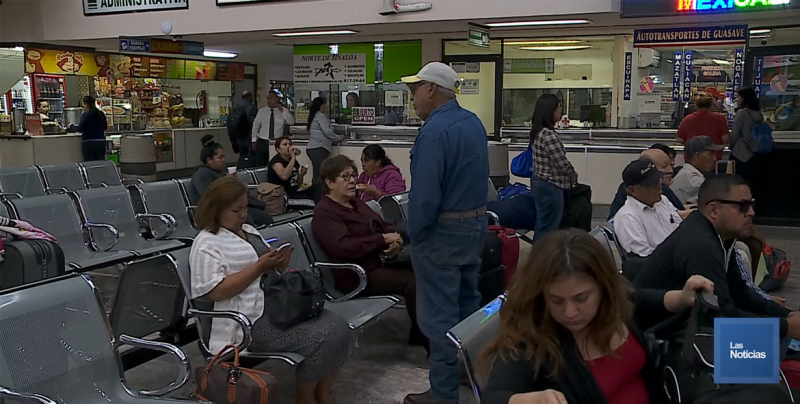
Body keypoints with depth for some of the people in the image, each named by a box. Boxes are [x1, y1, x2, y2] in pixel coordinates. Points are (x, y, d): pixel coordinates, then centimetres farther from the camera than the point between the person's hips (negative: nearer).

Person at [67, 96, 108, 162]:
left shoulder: (85, 115, -10)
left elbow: (80, 129, -13)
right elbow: (105, 127, 18)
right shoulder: (101, 114, 6)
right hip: (101, 142, 5)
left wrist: (71, 127, 4)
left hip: (89, 143, -5)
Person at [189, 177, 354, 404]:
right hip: (253, 320, -8)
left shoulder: (249, 232, 18)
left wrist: (279, 264, 0)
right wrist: (259, 266, -17)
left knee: (338, 329, -10)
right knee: (319, 338, -22)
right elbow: (216, 291, -18)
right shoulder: (206, 245, -7)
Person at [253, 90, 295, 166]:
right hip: (262, 142, 2)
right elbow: (255, 125, 8)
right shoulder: (262, 111, 4)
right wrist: (254, 140, 4)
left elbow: (291, 122, -15)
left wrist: (282, 111, -21)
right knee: (261, 166, 5)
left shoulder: (284, 111, -1)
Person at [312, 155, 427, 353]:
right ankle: (428, 340, -13)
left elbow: (383, 225, 19)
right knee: (413, 281, -27)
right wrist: (383, 240, -19)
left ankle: (419, 334, 0)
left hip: (380, 261, 9)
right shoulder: (324, 212, -10)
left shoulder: (357, 203, 19)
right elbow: (345, 247, -24)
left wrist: (395, 239, -6)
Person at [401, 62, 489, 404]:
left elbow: (425, 193, -25)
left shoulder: (434, 130, -21)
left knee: (440, 314, -1)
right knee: (467, 302, 22)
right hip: (476, 223, 9)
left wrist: (415, 234, -13)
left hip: (443, 230, -9)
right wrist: (471, 215, 18)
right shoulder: (474, 122, 8)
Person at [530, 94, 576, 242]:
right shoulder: (548, 134, -22)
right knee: (549, 227, 0)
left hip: (540, 182, 10)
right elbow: (562, 163, -19)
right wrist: (573, 175, 1)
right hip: (549, 186, -10)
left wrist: (569, 173, 6)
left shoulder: (538, 130, 7)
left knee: (542, 224, 18)